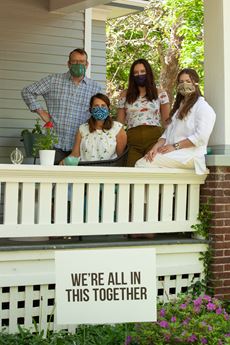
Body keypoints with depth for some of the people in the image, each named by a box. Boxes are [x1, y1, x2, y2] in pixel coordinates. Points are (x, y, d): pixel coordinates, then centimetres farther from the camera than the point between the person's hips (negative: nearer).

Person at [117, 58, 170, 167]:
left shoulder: (160, 95, 12)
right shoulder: (125, 95, 15)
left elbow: (167, 121, 13)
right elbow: (120, 122, 17)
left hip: (155, 138, -1)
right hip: (133, 141, 1)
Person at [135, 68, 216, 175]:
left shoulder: (202, 107, 2)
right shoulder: (179, 107, 28)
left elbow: (201, 137, -12)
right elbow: (167, 132, 19)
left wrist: (175, 146, -14)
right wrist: (156, 147, -2)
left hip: (189, 155, -7)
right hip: (173, 153, 7)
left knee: (142, 164, -24)